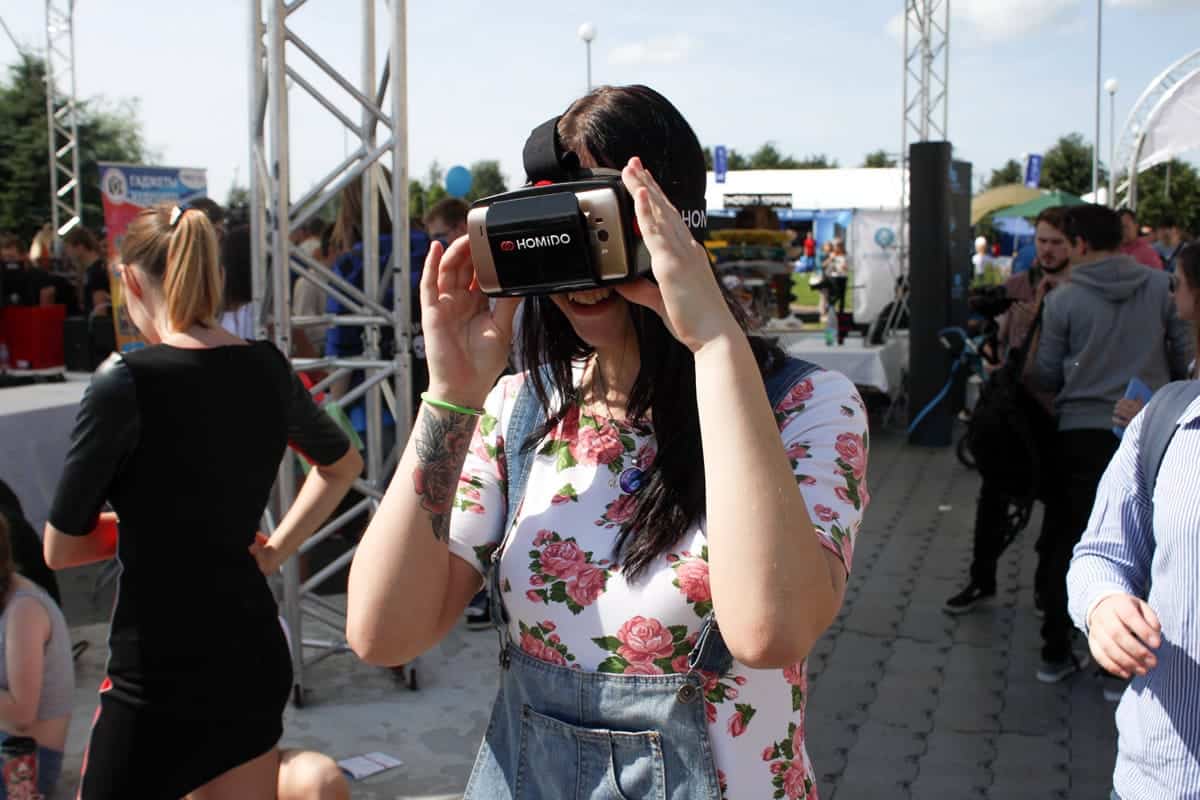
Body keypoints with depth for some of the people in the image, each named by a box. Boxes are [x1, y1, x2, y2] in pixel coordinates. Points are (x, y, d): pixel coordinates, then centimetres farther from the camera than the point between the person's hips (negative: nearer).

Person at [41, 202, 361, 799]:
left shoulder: (125, 384, -17)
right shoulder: (267, 369, 0)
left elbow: (60, 549, -7)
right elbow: (343, 464, 19)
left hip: (159, 670, -6)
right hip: (254, 654, 6)